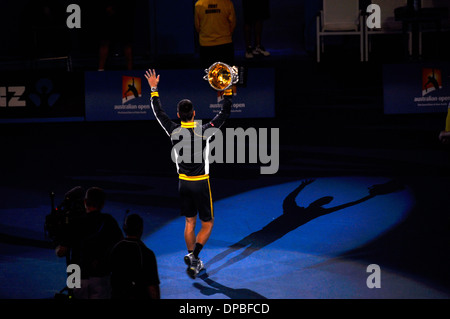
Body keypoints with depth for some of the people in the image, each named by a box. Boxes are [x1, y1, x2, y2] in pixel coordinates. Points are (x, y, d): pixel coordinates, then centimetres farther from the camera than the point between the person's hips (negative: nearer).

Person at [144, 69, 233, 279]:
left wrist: (154, 89, 16)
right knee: (207, 224, 6)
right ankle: (194, 257, -13)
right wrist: (228, 91, -6)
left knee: (189, 223, 16)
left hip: (183, 183, 4)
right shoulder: (203, 131, -18)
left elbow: (158, 112, 6)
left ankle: (193, 260, 19)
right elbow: (224, 114, -11)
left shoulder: (174, 131, -8)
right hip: (201, 183, -4)